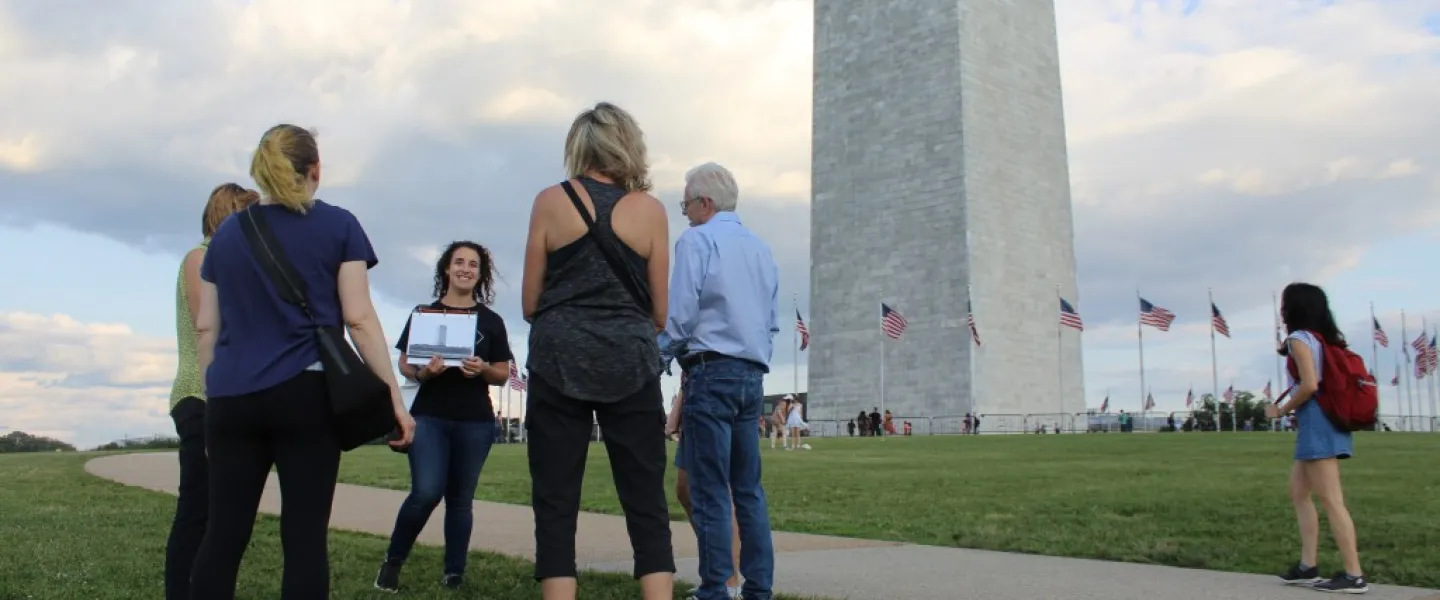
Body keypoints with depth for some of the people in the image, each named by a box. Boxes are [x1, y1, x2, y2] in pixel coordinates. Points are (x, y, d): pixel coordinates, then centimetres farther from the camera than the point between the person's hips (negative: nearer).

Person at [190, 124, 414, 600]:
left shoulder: (227, 232, 14)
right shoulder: (338, 226, 2)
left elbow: (205, 327, 13)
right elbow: (359, 318, -5)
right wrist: (395, 397, -3)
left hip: (232, 397, 4)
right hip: (306, 393, -4)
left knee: (224, 531, 6)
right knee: (305, 534, -1)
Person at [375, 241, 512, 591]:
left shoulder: (491, 321, 6)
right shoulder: (424, 314, 6)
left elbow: (503, 375, 8)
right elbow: (404, 365, 7)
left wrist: (483, 369, -13)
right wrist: (423, 372, -14)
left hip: (475, 421, 1)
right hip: (429, 416, -1)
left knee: (460, 499, 5)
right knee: (426, 492, -14)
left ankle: (454, 574, 15)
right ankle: (393, 559, 9)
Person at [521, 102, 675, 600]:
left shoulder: (551, 201, 4)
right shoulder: (649, 209, 4)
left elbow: (530, 304, 4)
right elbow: (659, 313, 5)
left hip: (559, 362, 0)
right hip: (629, 363, 0)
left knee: (555, 507, 4)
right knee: (648, 508, 5)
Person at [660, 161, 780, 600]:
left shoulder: (696, 240, -5)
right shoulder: (761, 248, 17)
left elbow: (680, 314, -12)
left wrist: (662, 350, 6)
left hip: (711, 372, -7)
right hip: (753, 376, 7)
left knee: (710, 490, -5)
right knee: (749, 488, 9)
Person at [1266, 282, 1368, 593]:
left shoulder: (1300, 338, -10)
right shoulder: (1324, 337, 16)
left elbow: (1310, 385, -20)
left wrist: (1281, 410, -7)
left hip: (1316, 423, -10)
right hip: (1325, 422, 10)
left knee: (1330, 500, -8)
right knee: (1298, 492, 14)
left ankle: (1354, 575, -5)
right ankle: (1308, 566, 15)